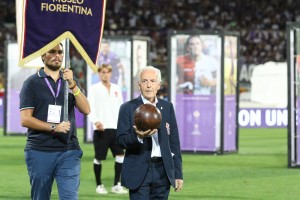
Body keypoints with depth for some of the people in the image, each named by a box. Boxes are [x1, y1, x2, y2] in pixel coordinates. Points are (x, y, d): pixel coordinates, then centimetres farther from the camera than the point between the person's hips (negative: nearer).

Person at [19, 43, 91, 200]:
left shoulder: (70, 81, 14)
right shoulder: (32, 83, 3)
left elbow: (86, 110, 0)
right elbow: (25, 119, -5)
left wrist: (73, 85, -14)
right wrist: (53, 127, -16)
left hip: (69, 151, 2)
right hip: (39, 152, -2)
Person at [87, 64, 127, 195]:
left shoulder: (116, 89, 15)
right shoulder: (94, 89, 0)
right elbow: (90, 107, -9)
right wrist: (95, 121, -25)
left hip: (115, 128, 5)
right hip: (100, 129, -5)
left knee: (120, 155, -1)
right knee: (99, 158, 1)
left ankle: (116, 185, 8)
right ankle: (99, 185, 13)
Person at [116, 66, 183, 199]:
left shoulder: (167, 107, 10)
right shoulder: (128, 108, 0)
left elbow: (174, 142, 11)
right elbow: (120, 140, -5)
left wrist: (178, 173, 8)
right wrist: (138, 137, -25)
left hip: (163, 171, 3)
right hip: (139, 172, -3)